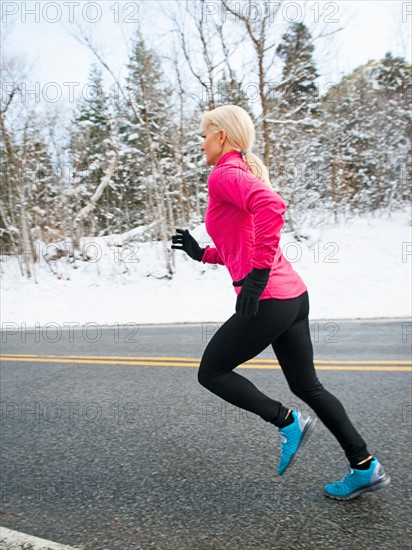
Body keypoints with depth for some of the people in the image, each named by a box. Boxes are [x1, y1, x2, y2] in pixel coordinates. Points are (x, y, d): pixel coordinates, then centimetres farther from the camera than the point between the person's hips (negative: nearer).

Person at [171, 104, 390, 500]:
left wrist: (257, 275, -28)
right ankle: (365, 467, 24)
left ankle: (287, 422, 8)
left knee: (211, 373, 10)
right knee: (306, 386, 18)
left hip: (266, 301, -10)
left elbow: (271, 205, -30)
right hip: (294, 295, 10)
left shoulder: (224, 174, -8)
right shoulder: (246, 173, 21)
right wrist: (202, 253, 21)